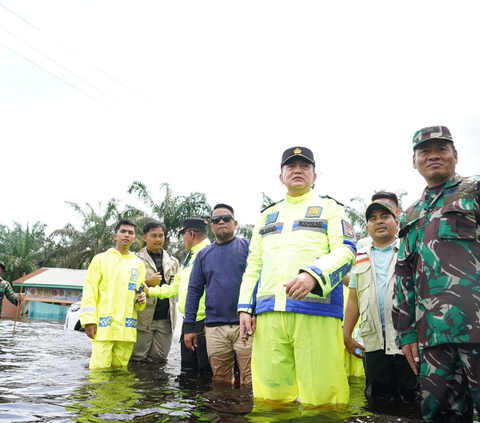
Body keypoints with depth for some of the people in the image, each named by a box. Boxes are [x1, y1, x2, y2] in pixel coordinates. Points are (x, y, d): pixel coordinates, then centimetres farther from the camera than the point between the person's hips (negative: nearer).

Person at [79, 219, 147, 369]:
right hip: (104, 325, -3)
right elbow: (89, 290, 0)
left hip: (127, 327, 4)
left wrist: (141, 300, -1)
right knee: (100, 368, -8)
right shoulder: (101, 259, 5)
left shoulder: (139, 264, 15)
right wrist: (89, 320, -9)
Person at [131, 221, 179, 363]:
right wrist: (147, 282, -12)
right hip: (143, 318, -3)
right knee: (136, 359, 0)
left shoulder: (173, 261, 17)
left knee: (159, 360, 5)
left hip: (165, 318, 3)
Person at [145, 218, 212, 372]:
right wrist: (150, 291, 21)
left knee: (207, 369, -4)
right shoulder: (189, 258, 21)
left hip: (204, 321, -10)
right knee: (188, 369, 17)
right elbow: (174, 288, 26)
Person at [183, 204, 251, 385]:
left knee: (250, 383, -3)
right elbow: (194, 291, 14)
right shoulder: (203, 254, 15)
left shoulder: (248, 246, 5)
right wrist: (189, 326, 9)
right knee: (220, 384, 10)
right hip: (215, 329, 3)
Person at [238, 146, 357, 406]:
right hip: (268, 314, 4)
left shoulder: (329, 208, 14)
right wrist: (245, 307, 10)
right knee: (271, 397, 3)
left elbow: (345, 251, -2)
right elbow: (253, 265, 23)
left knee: (320, 398, -6)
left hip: (315, 310, -3)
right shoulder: (267, 216, 25)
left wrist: (312, 275, -20)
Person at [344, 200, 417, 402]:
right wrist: (347, 336, 10)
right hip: (375, 342, 3)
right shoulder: (360, 258, 15)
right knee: (379, 399, 10)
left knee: (415, 399, 2)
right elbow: (353, 300, 15)